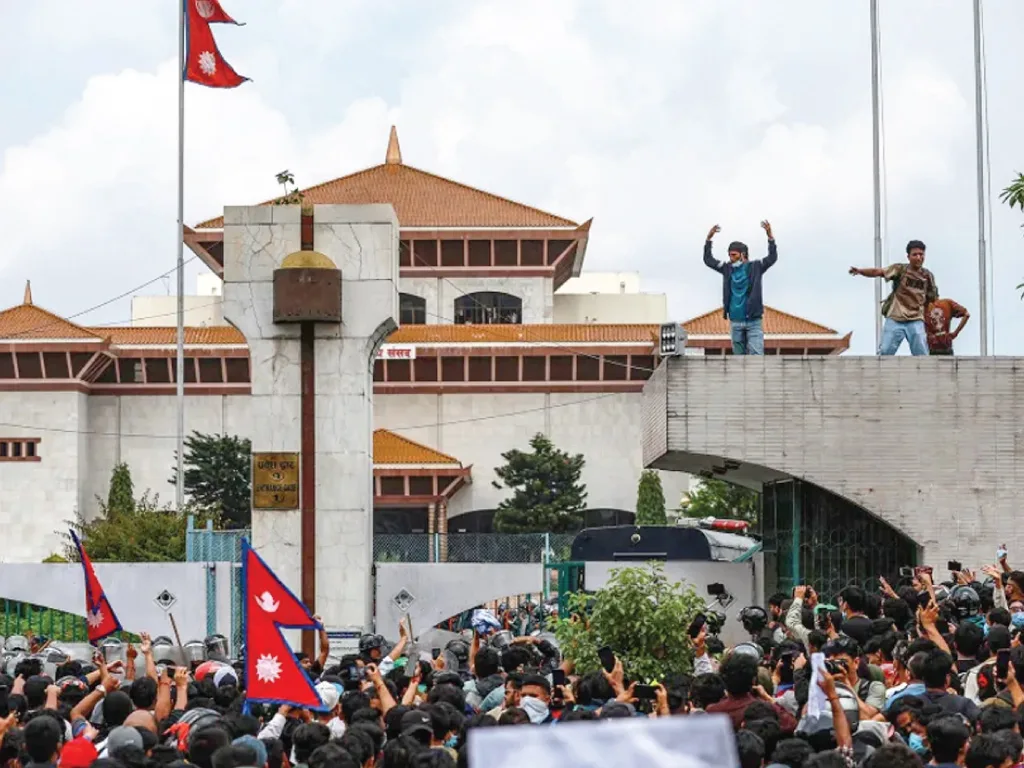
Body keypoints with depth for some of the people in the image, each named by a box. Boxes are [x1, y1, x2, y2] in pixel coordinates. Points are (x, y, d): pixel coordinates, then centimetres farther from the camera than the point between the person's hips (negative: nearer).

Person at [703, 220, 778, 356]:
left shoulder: (755, 267, 0)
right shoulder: (727, 268, 9)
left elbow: (772, 258, -10)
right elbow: (708, 260, 10)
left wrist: (770, 237, -22)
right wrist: (708, 239, -2)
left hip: (753, 321, -4)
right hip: (735, 322, 4)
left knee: (756, 354, -11)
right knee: (739, 356, 6)